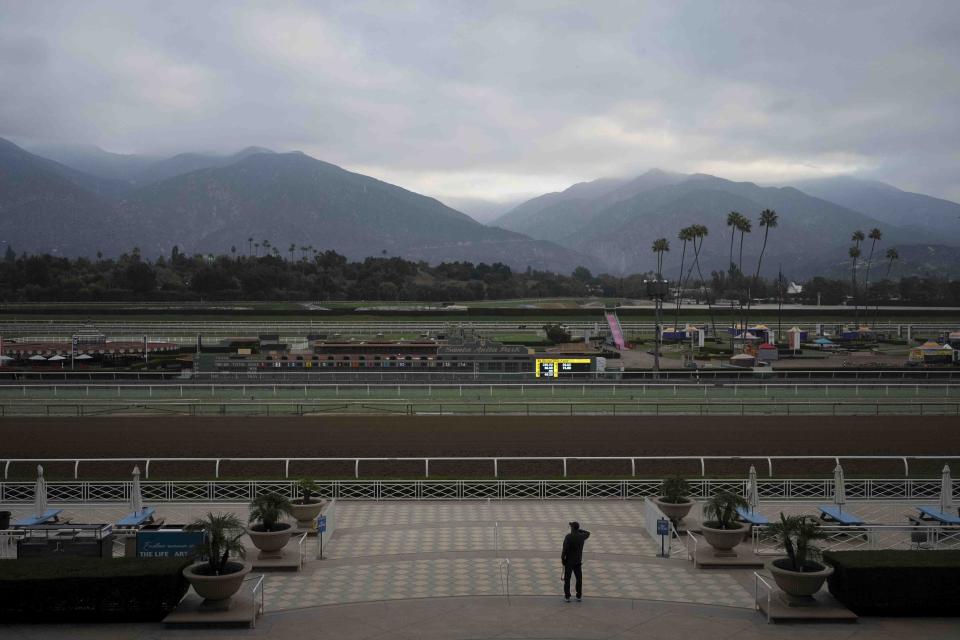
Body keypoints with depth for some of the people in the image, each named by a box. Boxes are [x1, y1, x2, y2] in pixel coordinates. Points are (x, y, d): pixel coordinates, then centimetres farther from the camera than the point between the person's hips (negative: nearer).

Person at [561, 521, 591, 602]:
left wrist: (562, 557, -9)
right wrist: (579, 530, 14)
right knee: (579, 578, 14)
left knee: (567, 579, 5)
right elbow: (588, 533, 21)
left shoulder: (569, 536, -17)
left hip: (569, 561, -4)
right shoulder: (581, 536, -2)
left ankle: (567, 596, 7)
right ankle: (579, 596, 17)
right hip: (578, 561, 4)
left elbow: (565, 548, -21)